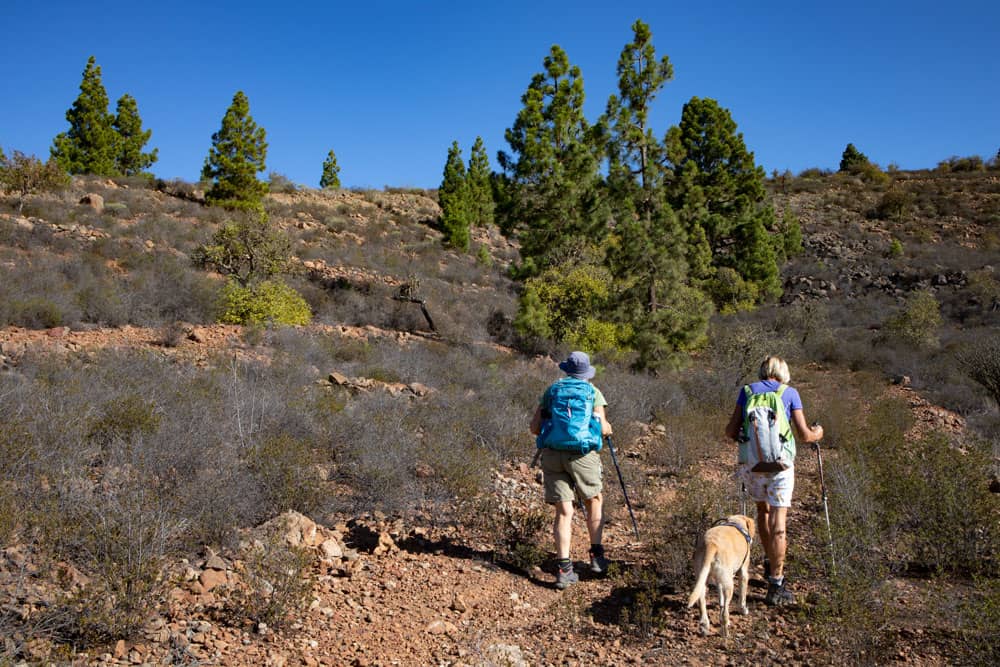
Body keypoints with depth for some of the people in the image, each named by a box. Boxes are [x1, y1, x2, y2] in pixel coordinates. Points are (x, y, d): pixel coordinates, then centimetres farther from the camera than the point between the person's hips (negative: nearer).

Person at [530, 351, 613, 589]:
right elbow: (602, 427, -4)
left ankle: (564, 569, -4)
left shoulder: (551, 391, 14)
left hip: (551, 454, 2)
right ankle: (596, 556, 23)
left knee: (563, 512, 4)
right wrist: (607, 428, 19)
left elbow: (535, 428, 10)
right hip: (581, 453, -2)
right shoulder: (593, 392, 7)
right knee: (594, 501, 22)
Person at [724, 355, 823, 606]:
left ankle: (770, 561, 33)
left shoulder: (747, 390, 8)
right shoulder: (790, 393, 4)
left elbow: (731, 430, 4)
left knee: (763, 509, 26)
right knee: (777, 522, 0)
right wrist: (817, 434, 22)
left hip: (751, 461, 2)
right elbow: (804, 435, 1)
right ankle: (776, 586, 1)